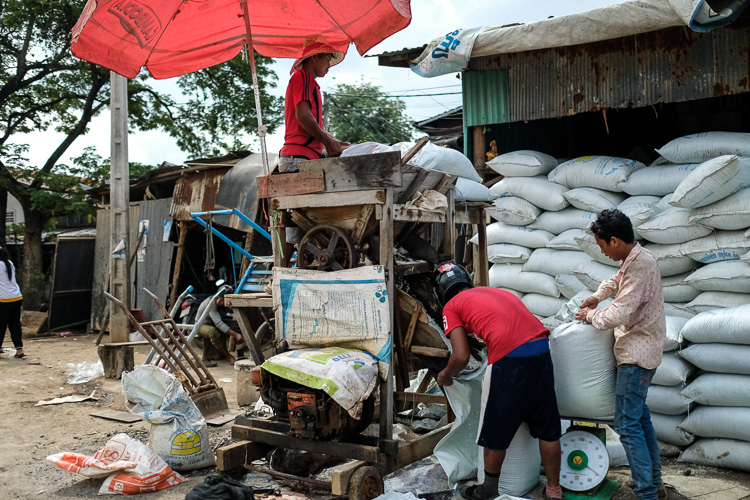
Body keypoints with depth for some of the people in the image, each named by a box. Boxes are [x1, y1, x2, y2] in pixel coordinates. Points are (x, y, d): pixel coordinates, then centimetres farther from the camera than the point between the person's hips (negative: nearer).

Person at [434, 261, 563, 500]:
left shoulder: (452, 306, 11)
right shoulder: (495, 291, 28)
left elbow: (461, 357, 3)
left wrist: (445, 375, 22)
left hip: (508, 358, -6)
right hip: (541, 349, 6)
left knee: (495, 433, 14)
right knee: (548, 430, 19)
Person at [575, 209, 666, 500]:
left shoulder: (639, 265, -24)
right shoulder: (634, 258, 8)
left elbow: (619, 314, -26)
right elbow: (618, 280, 31)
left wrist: (590, 316, -9)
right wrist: (598, 296, 16)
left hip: (636, 355, -10)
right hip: (641, 350, 10)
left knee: (627, 424, -6)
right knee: (639, 415, 19)